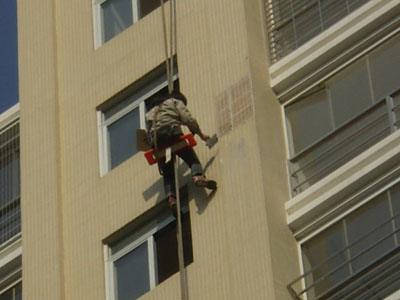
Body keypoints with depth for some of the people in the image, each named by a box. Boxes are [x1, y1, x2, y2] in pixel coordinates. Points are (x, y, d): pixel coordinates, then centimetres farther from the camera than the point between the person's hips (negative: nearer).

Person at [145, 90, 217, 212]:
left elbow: (149, 132, 27)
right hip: (172, 132, -4)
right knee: (192, 159, -8)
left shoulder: (152, 111, 39)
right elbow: (188, 119, 7)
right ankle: (198, 176, -40)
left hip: (156, 140, 4)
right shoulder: (176, 102, 23)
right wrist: (200, 134, 12)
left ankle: (171, 197, -22)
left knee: (168, 173, 2)